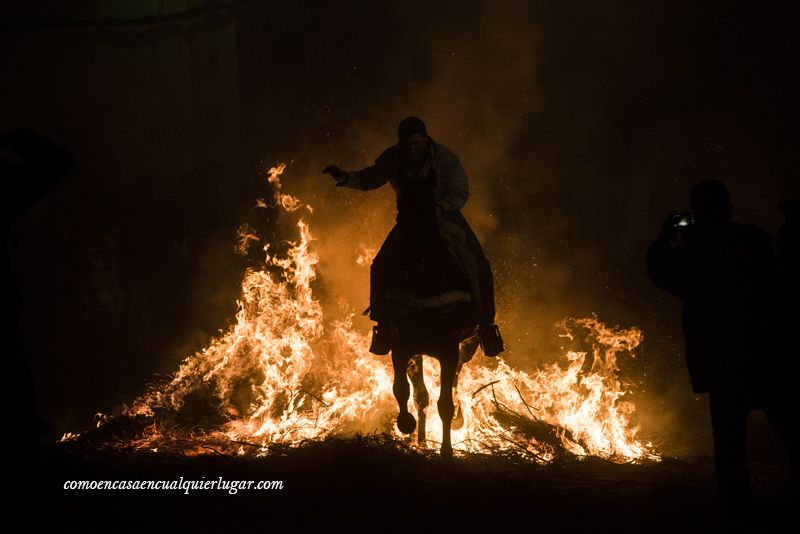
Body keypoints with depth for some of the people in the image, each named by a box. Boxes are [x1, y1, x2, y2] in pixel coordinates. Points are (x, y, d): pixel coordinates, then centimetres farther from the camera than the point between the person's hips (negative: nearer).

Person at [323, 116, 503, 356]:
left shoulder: (446, 158, -19)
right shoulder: (392, 159, -12)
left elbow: (460, 193, -17)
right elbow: (370, 179, 4)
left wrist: (439, 208, -35)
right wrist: (346, 178, -15)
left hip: (445, 216, -2)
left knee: (479, 267, -16)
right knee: (381, 267, -15)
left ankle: (486, 325, -1)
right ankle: (384, 325, 2)